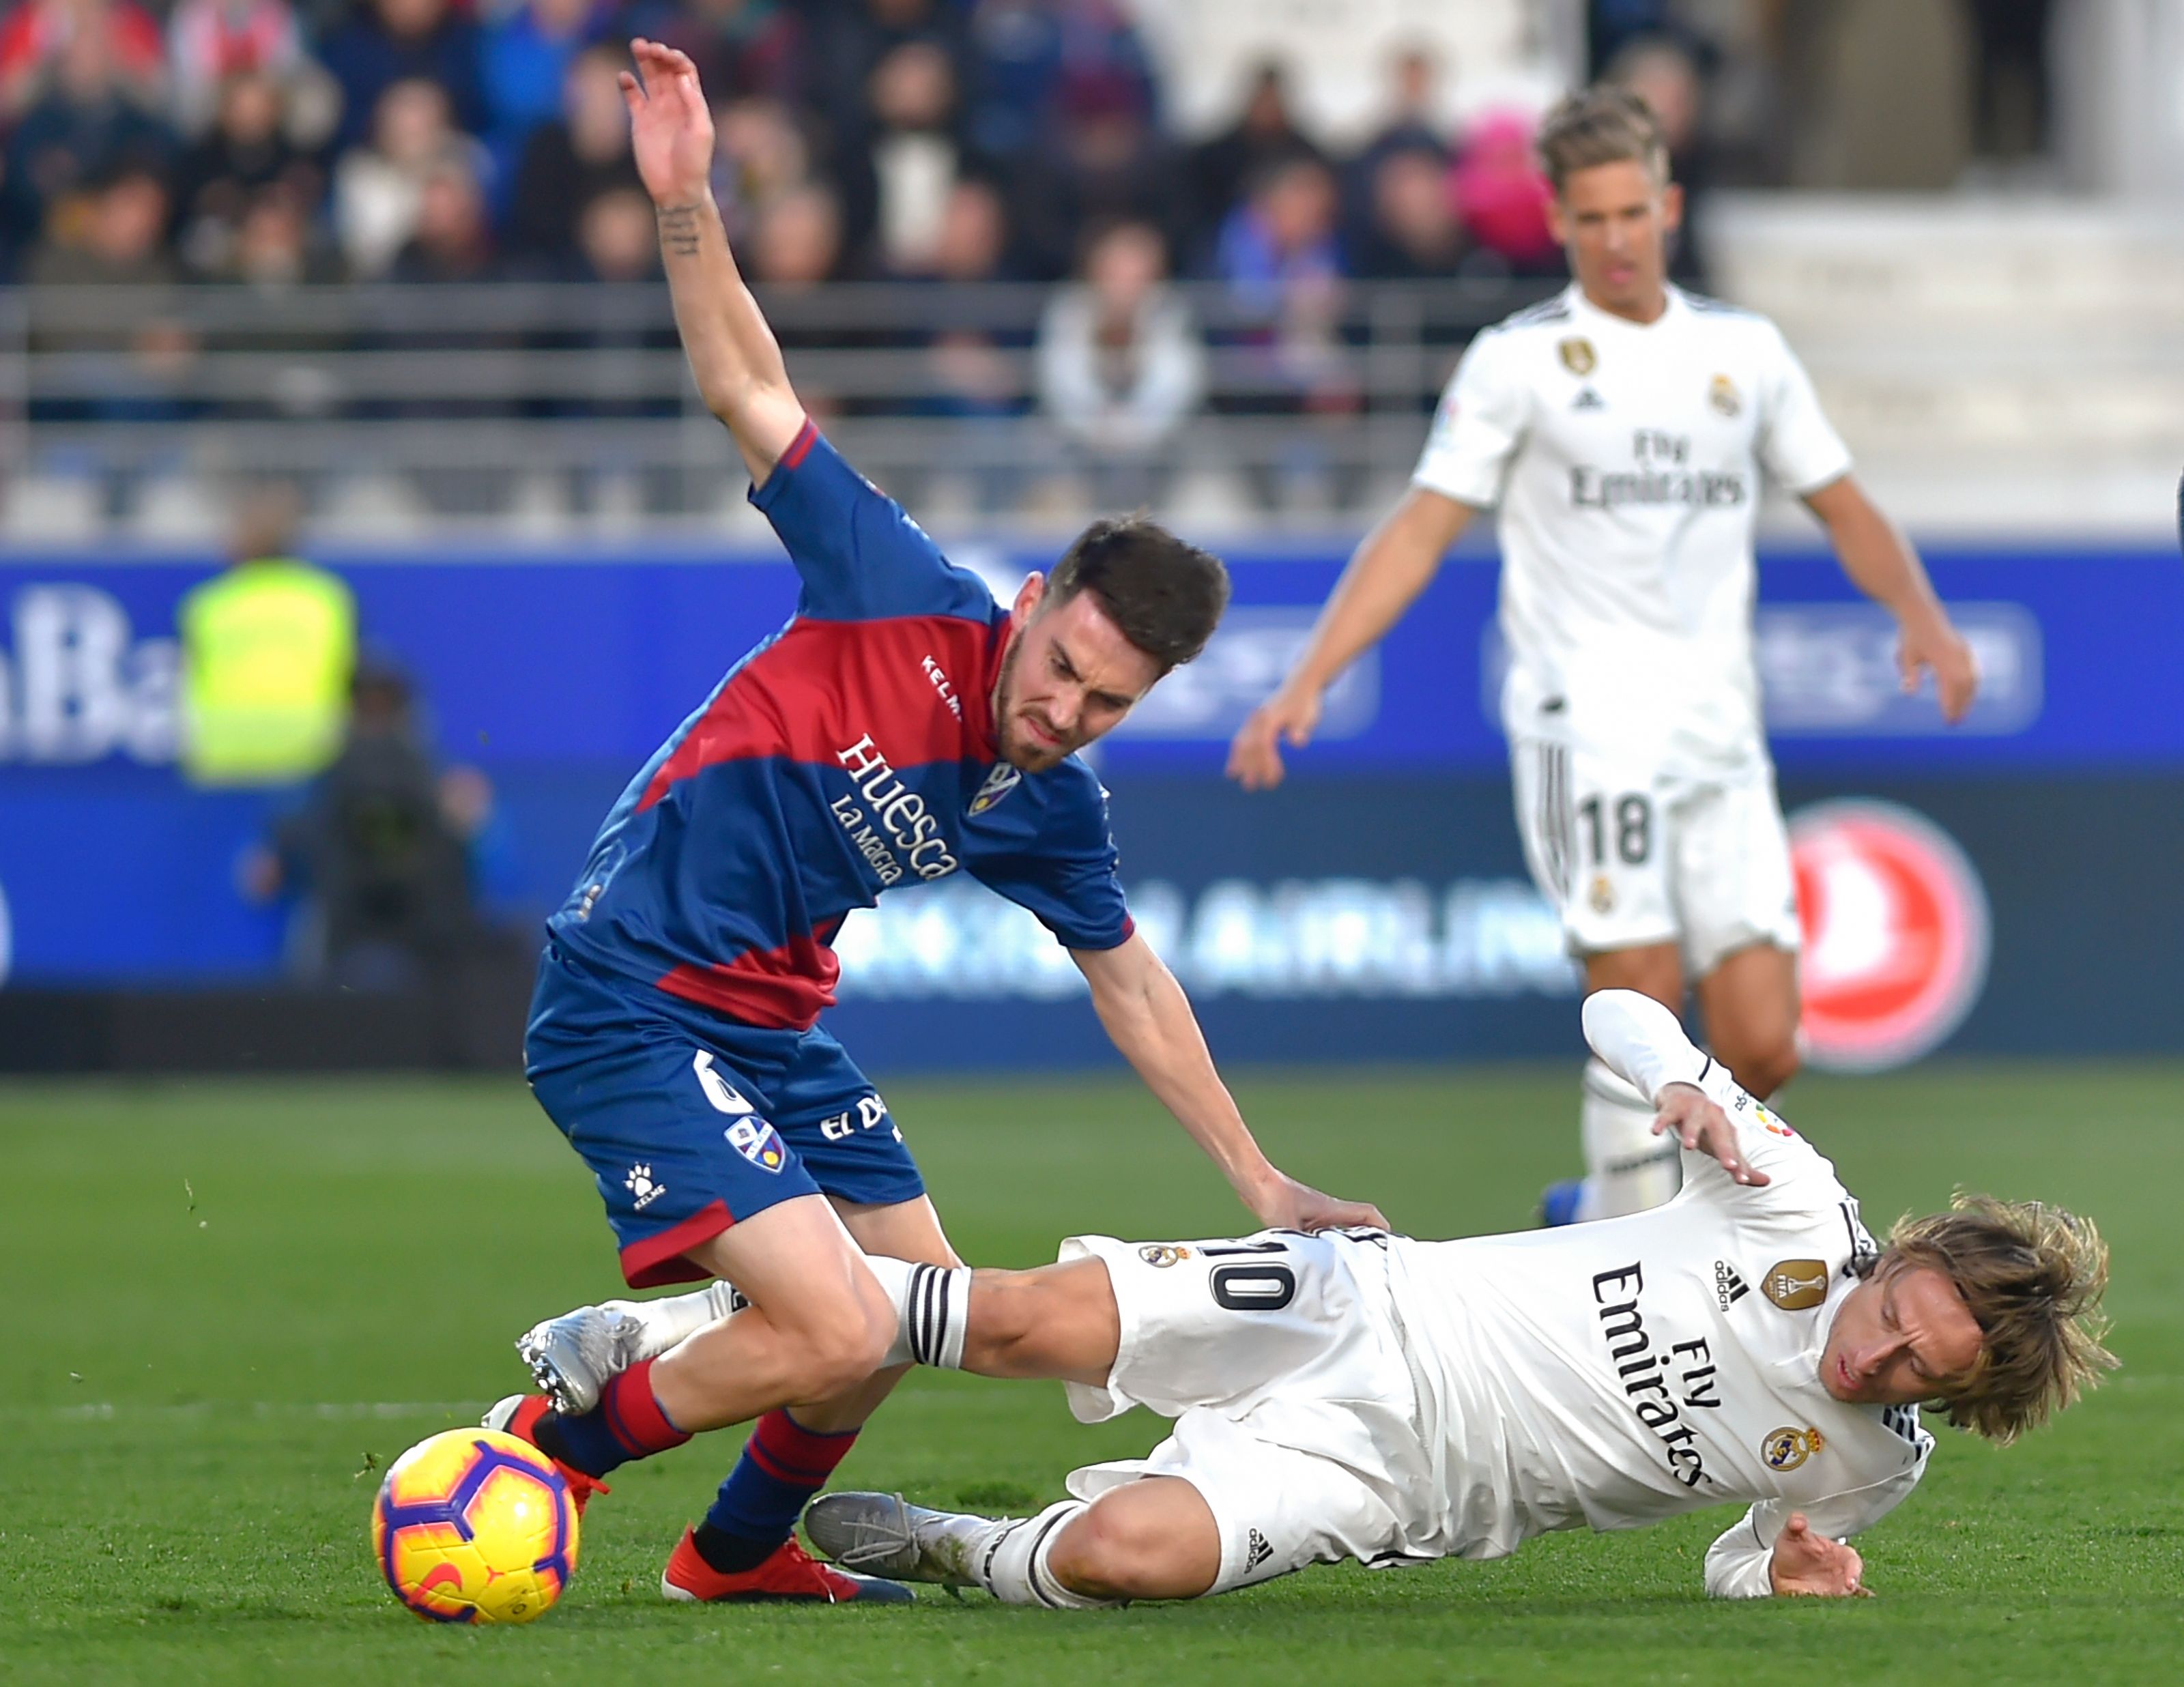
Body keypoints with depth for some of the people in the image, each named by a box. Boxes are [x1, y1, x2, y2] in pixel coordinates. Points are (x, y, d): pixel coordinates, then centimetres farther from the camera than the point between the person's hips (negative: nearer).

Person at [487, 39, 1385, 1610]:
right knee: (837, 1333, -20)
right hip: (630, 1006, -8)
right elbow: (751, 392, -18)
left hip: (776, 1028, 8)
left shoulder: (1049, 810, 3)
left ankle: (740, 1551, 39)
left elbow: (1131, 980, 19)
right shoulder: (909, 603, -16)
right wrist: (688, 205, -31)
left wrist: (1261, 1181, 22)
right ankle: (545, 1447, 0)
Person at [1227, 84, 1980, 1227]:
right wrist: (1305, 684, -9)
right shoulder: (1518, 360, 3)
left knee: (1763, 1048, -3)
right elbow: (1418, 534, 0)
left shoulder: (1745, 350, 13)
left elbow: (1842, 509, 21)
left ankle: (1611, 1204, 19)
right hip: (1586, 729, -4)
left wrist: (1922, 616, 1)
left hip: (1720, 737, 4)